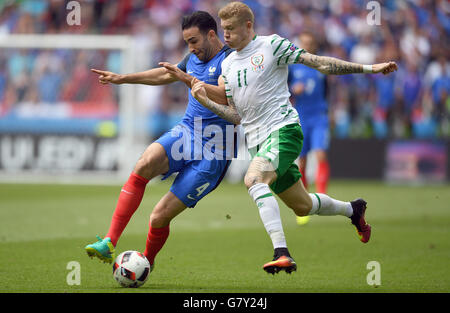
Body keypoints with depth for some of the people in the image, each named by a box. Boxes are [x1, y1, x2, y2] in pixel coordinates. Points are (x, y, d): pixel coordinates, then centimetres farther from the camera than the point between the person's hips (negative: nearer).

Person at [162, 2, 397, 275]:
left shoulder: (271, 45, -5)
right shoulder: (227, 64, 15)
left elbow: (320, 63, -5)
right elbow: (235, 114, 13)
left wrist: (368, 68, -10)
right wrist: (205, 100, -3)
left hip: (283, 129, -7)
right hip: (257, 140, 7)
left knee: (253, 179, -33)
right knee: (302, 206, 14)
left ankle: (282, 253, -39)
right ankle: (353, 209, 44)